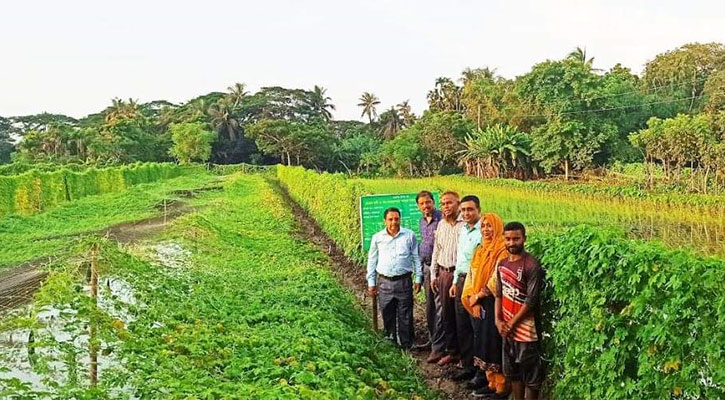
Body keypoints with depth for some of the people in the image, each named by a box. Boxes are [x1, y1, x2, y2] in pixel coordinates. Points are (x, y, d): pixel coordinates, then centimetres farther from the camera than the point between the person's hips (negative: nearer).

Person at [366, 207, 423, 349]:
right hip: (384, 281, 2)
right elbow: (372, 261, 11)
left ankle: (406, 345, 14)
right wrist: (371, 283, 10)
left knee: (405, 315, 2)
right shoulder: (377, 238, 4)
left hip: (404, 280, -1)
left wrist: (418, 279, 4)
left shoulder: (410, 235, 1)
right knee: (387, 314, 9)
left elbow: (416, 258, 7)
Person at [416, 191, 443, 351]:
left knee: (439, 306, -6)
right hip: (426, 267, 8)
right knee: (429, 306, 17)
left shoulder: (442, 219, -14)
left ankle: (438, 345, -2)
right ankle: (432, 339, 30)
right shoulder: (422, 221, 12)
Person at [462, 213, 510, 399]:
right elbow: (471, 276, 10)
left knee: (495, 345, -4)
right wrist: (474, 301, -1)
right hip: (478, 305, 8)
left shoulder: (502, 251, -12)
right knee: (483, 343, 12)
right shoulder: (480, 250, 13)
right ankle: (492, 384, 23)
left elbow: (497, 280, -17)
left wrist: (479, 296, -8)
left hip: (494, 304, -8)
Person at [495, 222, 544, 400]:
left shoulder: (532, 265, -14)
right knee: (513, 371, 17)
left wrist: (512, 323, -12)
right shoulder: (502, 264, 7)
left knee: (530, 373, 3)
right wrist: (498, 320, -2)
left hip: (525, 328, -7)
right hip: (506, 327, 7)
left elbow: (531, 301, -17)